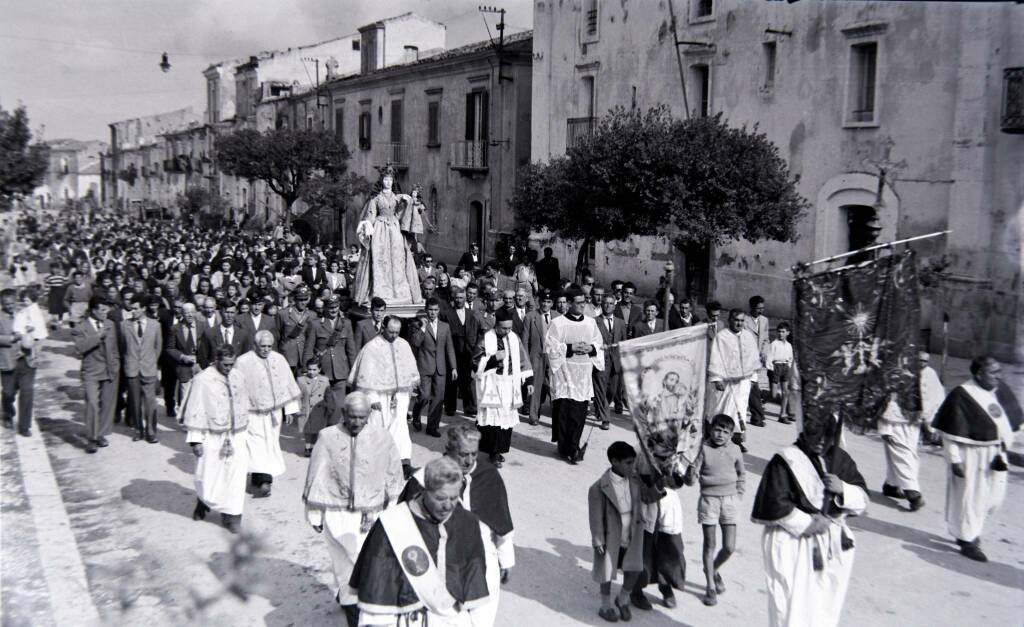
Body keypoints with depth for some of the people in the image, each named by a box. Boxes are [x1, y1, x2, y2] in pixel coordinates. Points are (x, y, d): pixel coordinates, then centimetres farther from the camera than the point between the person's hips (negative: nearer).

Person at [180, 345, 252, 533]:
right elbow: (195, 411, -9)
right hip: (212, 439, -3)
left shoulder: (239, 377, 3)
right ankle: (204, 501, 39)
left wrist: (245, 433, 15)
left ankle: (231, 515, 13)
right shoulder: (202, 380, -11)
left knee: (236, 477, 2)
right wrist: (195, 440, -10)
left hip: (236, 437, 3)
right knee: (208, 477, 9)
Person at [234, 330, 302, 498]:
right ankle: (264, 480, -13)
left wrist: (290, 409, 4)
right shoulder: (243, 362, -9)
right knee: (257, 445, -11)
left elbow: (287, 384, 6)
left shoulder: (279, 360, 2)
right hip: (253, 413, -4)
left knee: (270, 444, 9)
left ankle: (259, 478, 23)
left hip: (274, 411, 4)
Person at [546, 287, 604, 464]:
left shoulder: (591, 322, 10)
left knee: (579, 412, 3)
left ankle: (572, 447, 14)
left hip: (583, 375, 4)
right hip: (564, 374, -4)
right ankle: (565, 448, 7)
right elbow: (550, 346, -6)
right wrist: (570, 348, -14)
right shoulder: (557, 323, -3)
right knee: (564, 411, -5)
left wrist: (590, 348, -7)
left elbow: (599, 345, 14)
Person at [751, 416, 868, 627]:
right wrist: (807, 523, -14)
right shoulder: (786, 461, -11)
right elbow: (774, 503, -14)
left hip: (833, 547, 6)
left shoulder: (840, 459, 6)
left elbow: (863, 500, 8)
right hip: (792, 546, -5)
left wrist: (843, 489, -12)